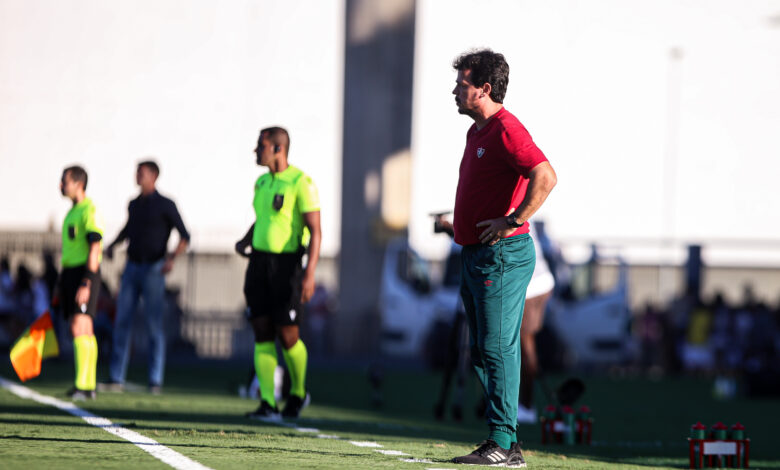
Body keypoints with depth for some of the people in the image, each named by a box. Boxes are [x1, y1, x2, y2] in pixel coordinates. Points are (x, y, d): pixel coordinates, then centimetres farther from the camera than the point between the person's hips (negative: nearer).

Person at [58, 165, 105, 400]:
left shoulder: (90, 211, -12)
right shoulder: (72, 212, 17)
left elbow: (94, 250, -18)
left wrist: (86, 284, -24)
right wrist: (63, 286, 23)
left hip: (84, 274, -9)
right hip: (69, 273, 9)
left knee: (80, 329, -16)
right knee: (83, 332, 9)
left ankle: (82, 386, -19)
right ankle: (88, 386, 12)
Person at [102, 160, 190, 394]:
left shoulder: (165, 205, -5)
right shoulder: (134, 204, 12)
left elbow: (184, 237, -6)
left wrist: (172, 257, -23)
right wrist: (113, 244, 14)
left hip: (153, 270, -5)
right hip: (132, 269, 5)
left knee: (155, 326, -4)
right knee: (121, 322, -1)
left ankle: (155, 381, 0)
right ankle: (117, 379, 0)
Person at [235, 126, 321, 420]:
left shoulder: (301, 183, -11)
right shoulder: (262, 183, 13)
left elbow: (315, 230, -14)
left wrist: (310, 274, -22)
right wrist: (245, 241, 9)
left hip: (286, 263, -6)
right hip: (259, 261, 6)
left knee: (287, 336, -3)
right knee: (262, 332, -1)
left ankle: (298, 392, 22)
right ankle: (268, 404, -3)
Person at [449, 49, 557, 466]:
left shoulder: (506, 130, -15)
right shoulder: (476, 133, 18)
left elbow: (545, 177, -27)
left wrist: (512, 222, -24)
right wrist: (459, 223, 19)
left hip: (502, 254, -11)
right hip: (476, 255, 11)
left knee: (497, 348, -11)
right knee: (483, 352, 11)